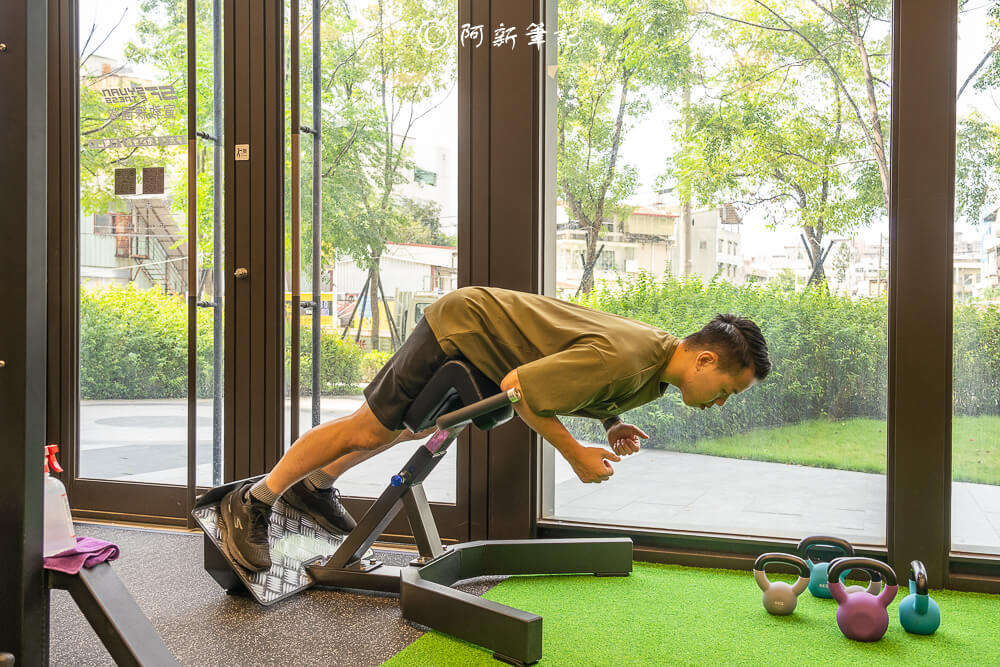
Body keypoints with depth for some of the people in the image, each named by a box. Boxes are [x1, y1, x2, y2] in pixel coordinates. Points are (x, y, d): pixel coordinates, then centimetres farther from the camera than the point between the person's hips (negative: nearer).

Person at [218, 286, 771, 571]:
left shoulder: (659, 360, -2)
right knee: (368, 428, -2)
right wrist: (577, 455, -24)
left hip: (476, 339, 9)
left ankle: (313, 487, 42)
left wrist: (613, 423, -1)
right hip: (461, 325, -9)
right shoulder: (624, 361, -33)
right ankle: (250, 503, 15)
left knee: (414, 427, 24)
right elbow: (517, 386, -31)